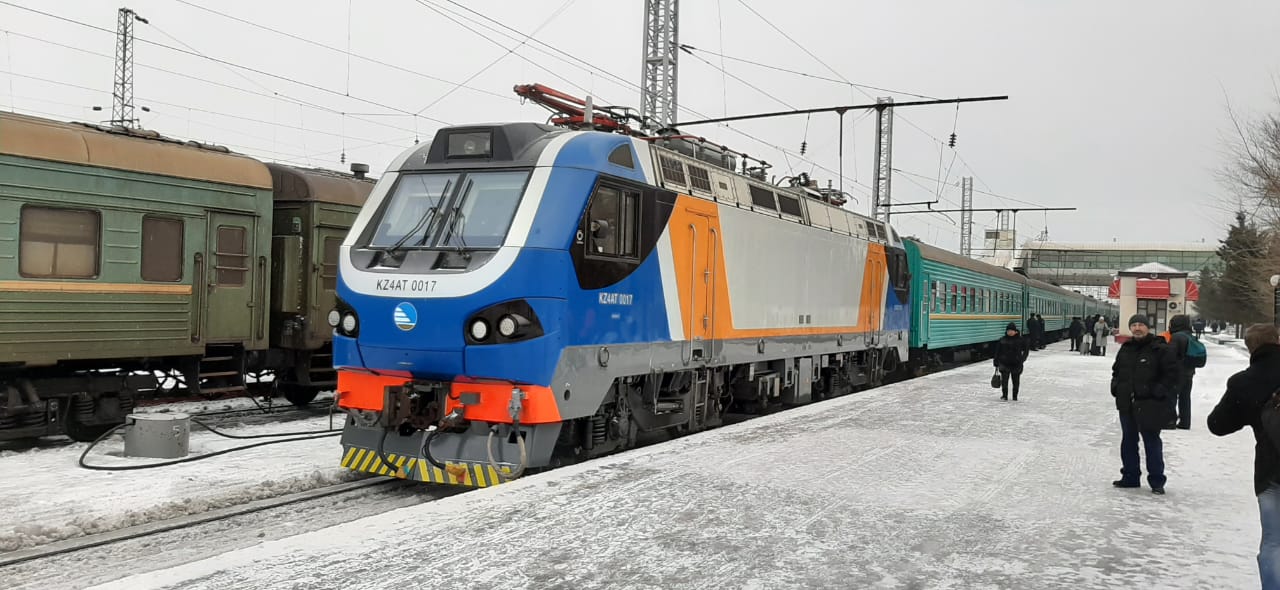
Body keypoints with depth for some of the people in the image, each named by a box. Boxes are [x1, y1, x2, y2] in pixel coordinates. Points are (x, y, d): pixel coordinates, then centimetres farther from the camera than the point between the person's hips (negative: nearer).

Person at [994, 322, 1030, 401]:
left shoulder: (1020, 340, -2)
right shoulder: (1002, 340, 1)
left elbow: (1026, 350, 7)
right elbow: (997, 352, 6)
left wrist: (1022, 359, -4)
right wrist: (996, 362, 4)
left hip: (1016, 364, 0)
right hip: (1004, 363, 0)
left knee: (1016, 381, 8)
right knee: (1004, 380, -1)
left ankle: (1015, 396, 20)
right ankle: (1004, 395, 11)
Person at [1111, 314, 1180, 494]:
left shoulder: (1160, 349, -8)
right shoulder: (1125, 349, 11)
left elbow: (1172, 374, -8)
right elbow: (1117, 371, 23)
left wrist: (1158, 391, -13)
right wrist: (1116, 387, 8)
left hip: (1149, 405, -6)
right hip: (1127, 405, 6)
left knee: (1152, 442, -2)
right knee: (1128, 442, 14)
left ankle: (1157, 481, 7)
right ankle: (1130, 477, 25)